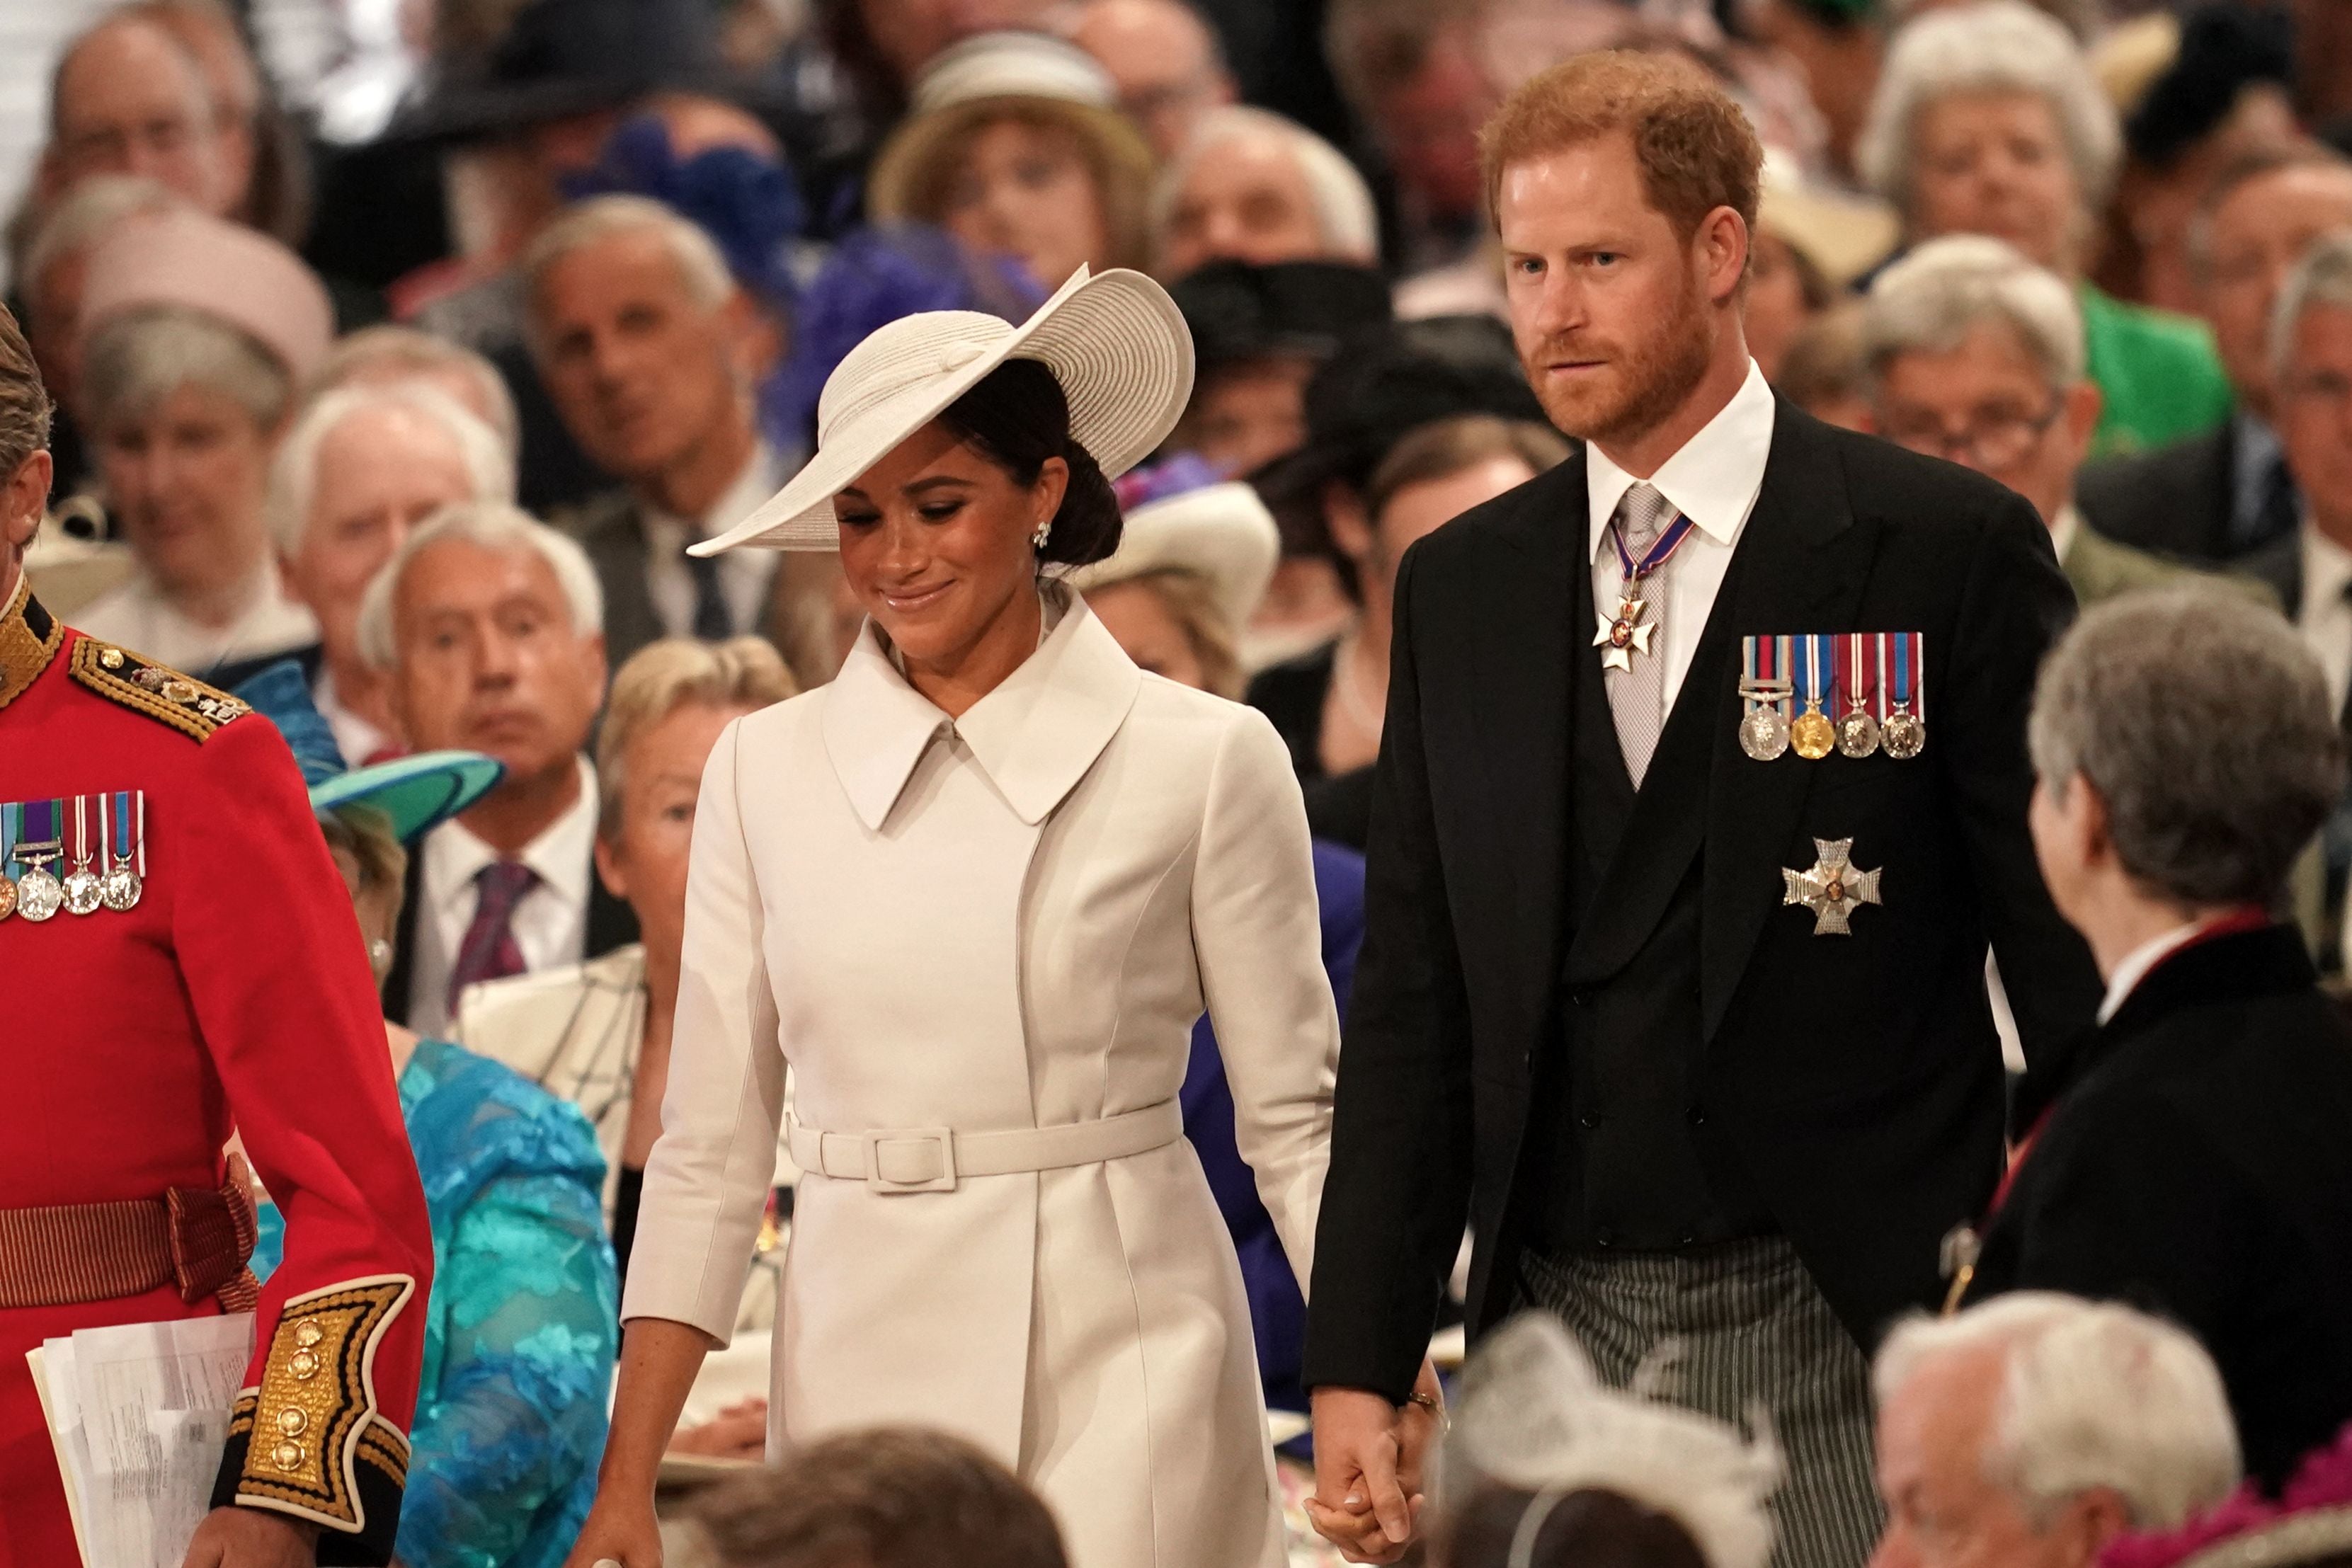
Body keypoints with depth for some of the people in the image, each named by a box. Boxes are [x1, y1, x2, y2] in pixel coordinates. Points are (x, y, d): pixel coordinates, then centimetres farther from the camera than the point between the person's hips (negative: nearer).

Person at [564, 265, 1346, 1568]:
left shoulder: (1204, 763, -2)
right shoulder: (766, 770, 6)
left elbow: (1293, 1122, 1)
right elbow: (709, 1149, 8)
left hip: (1122, 1375, -3)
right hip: (858, 1377, 3)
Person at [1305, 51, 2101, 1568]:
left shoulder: (1948, 549, -2)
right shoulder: (1461, 588, 11)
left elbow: (2072, 969, -2)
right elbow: (1413, 1003, 12)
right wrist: (1359, 1370, 4)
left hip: (1845, 1345, -4)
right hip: (1556, 1332, 4)